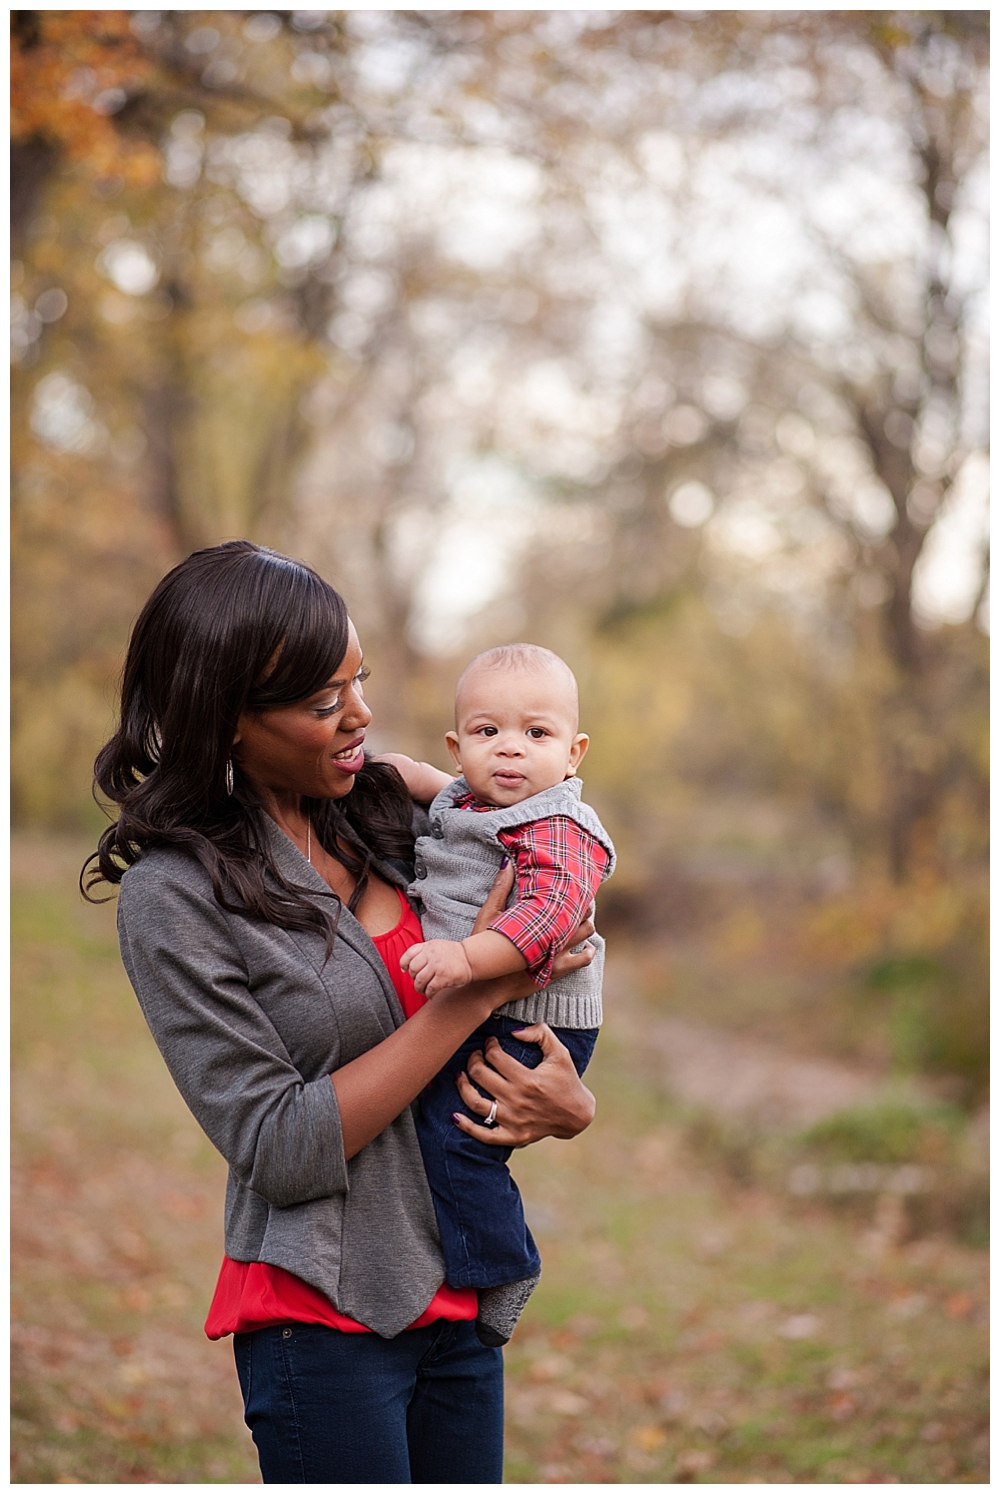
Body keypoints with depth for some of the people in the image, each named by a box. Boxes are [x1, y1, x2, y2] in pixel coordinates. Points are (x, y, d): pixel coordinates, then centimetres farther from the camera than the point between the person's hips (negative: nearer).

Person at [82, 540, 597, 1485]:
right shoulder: (176, 894, -15)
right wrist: (478, 988, -19)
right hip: (326, 1318, -6)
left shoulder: (380, 814, 3)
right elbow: (281, 1151, -19)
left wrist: (566, 1104, -9)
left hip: (458, 1292, 6)